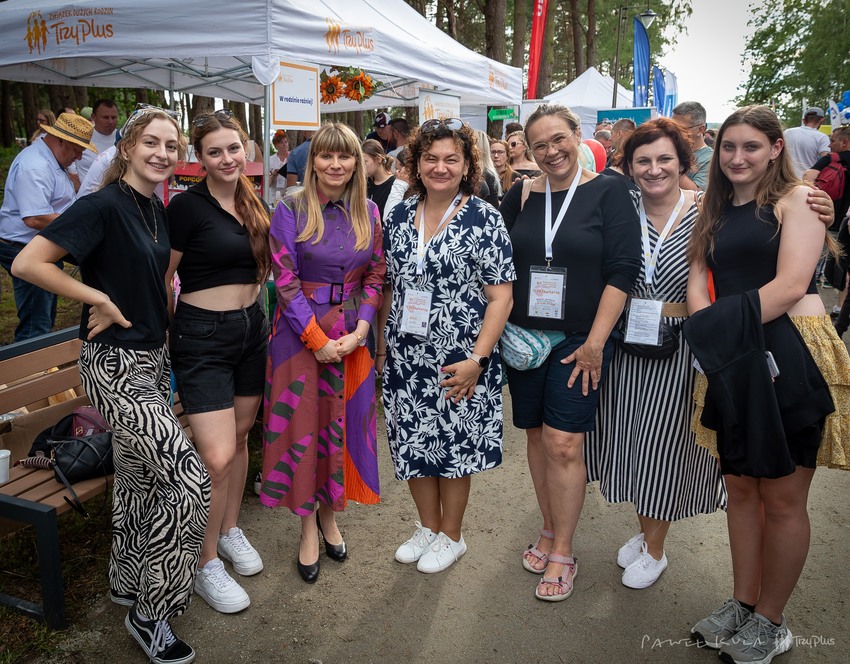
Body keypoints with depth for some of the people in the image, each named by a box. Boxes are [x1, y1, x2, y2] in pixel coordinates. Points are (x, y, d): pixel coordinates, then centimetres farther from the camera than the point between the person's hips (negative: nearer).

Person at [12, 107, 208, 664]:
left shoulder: (158, 209, 8)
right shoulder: (104, 205, -17)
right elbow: (27, 263, -22)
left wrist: (161, 312, 10)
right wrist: (100, 299, -18)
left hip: (152, 358, 9)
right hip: (115, 365, -9)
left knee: (140, 476, 19)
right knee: (189, 479, -11)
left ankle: (127, 583, 40)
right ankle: (150, 613, 8)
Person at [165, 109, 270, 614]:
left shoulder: (253, 203, 8)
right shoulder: (188, 206, -12)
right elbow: (162, 277, -8)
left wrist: (253, 309, 16)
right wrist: (168, 334, -5)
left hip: (251, 327, 7)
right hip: (203, 335, -7)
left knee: (240, 437, 16)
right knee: (216, 456, -9)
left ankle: (230, 530, 37)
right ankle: (205, 563, 12)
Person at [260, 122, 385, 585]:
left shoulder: (367, 212, 5)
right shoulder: (291, 209, -6)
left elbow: (375, 276, 5)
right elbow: (285, 279, -10)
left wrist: (359, 331, -8)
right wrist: (318, 339, -14)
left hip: (352, 334, 3)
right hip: (301, 332, -3)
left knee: (343, 424, 10)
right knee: (303, 424, 4)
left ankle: (330, 515, 32)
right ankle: (307, 528, 22)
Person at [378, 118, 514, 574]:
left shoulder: (483, 219, -9)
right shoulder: (399, 217, 6)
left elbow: (501, 296, -12)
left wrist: (477, 358, -18)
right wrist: (382, 341, 11)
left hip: (459, 361, -4)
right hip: (406, 356, 5)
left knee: (454, 446, 8)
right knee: (412, 443, 14)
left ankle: (452, 535, 31)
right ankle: (428, 526, 36)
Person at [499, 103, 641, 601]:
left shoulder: (609, 191, -4)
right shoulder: (521, 197, 7)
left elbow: (623, 270, -9)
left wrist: (595, 342, -13)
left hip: (581, 340, -4)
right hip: (525, 337, 4)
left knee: (564, 443, -7)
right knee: (537, 435, 10)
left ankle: (563, 553, 9)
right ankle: (550, 530, 28)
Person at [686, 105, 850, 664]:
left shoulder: (796, 199, -2)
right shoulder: (717, 210, 16)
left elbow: (791, 284, -14)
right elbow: (699, 274, 8)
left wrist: (726, 325, -14)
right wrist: (708, 329, -11)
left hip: (791, 357, -6)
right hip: (734, 364, 6)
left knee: (782, 499, 4)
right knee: (741, 487, 14)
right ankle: (743, 602, 30)